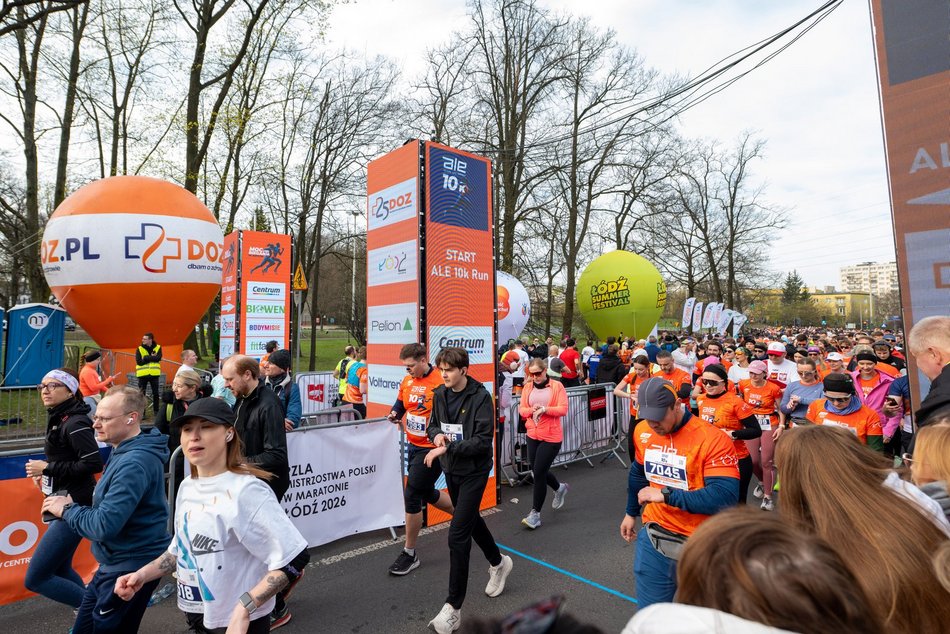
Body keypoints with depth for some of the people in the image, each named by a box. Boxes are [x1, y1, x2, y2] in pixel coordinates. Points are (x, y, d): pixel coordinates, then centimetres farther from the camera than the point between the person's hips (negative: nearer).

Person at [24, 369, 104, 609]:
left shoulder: (75, 422, -19)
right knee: (60, 571, 22)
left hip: (75, 506, -10)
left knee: (36, 578, -4)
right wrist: (45, 474, 3)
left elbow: (94, 463, -26)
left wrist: (47, 468, -18)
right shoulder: (58, 419, 10)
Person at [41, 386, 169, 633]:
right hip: (115, 562, 10)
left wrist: (67, 509, -13)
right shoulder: (125, 451, 6)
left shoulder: (134, 462, -28)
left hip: (131, 568, -10)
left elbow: (105, 525, -29)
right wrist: (74, 504, 0)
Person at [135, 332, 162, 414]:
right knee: (141, 394, 3)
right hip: (142, 374, 0)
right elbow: (139, 362, -12)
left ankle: (156, 410, 20)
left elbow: (158, 358, -15)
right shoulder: (139, 349, 0)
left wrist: (146, 358, -15)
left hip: (154, 374, 0)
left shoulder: (158, 348, 1)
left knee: (155, 393, 8)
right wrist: (152, 358, -12)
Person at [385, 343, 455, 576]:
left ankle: (410, 554, 13)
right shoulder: (406, 381, 3)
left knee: (412, 495, -5)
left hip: (431, 449, -8)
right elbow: (401, 401, 20)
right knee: (427, 493, 21)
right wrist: (395, 413, 0)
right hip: (413, 446, 9)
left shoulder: (440, 382, -20)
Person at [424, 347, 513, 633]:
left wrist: (447, 448, -28)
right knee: (471, 520, 24)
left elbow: (483, 440, -23)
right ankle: (499, 562, 50)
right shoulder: (440, 394, -2)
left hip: (474, 471, -7)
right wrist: (437, 435, -13)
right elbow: (432, 425, 10)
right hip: (451, 470, 7)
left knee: (457, 534, -9)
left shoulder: (480, 397, -20)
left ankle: (453, 607, 4)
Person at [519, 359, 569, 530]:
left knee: (539, 473, -6)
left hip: (551, 437, -5)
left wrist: (545, 409, -28)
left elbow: (563, 409, -13)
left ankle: (535, 513, 7)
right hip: (533, 435, 6)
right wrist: (531, 410, -18)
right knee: (539, 471, 16)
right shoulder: (528, 387, 4)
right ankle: (559, 488, 47)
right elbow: (521, 409, 3)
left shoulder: (556, 386, -8)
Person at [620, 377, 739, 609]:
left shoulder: (712, 439, -21)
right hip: (653, 537, 4)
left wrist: (665, 495, -27)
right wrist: (631, 513, 24)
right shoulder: (642, 430, -2)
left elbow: (726, 496, -28)